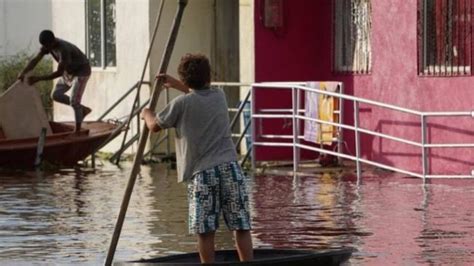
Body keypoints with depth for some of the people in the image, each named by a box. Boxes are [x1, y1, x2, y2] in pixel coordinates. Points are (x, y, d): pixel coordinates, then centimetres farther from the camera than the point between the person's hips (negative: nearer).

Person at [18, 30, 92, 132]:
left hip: (82, 71, -8)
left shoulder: (64, 49, -39)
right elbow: (35, 60, -19)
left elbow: (59, 73, -36)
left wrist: (38, 78, -40)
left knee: (74, 101, -14)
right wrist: (23, 72, -36)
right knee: (56, 95, 4)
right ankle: (83, 110, 16)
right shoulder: (48, 45, -15)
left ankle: (77, 130, -5)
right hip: (69, 71, 8)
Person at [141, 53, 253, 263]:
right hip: (230, 167, 3)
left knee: (205, 231, 2)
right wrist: (175, 85, 47)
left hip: (202, 172, -3)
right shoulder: (219, 96, 15)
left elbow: (154, 126, 13)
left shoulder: (182, 103, 0)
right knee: (241, 227, 1)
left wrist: (146, 114, 35)